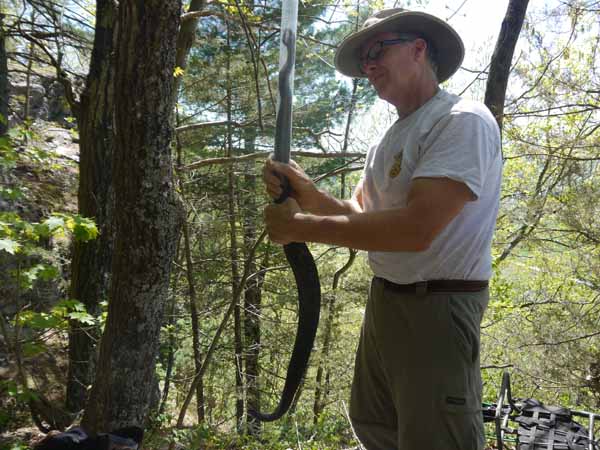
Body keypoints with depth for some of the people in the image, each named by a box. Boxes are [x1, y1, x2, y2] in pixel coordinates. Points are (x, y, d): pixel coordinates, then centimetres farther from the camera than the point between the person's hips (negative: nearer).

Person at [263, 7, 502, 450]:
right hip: (384, 301, 9)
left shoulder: (463, 121, -17)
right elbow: (361, 216, 11)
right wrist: (311, 196, -9)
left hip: (436, 310, -9)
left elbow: (416, 229, -29)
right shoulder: (390, 139, 12)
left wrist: (301, 226, -22)